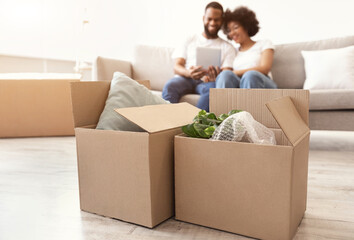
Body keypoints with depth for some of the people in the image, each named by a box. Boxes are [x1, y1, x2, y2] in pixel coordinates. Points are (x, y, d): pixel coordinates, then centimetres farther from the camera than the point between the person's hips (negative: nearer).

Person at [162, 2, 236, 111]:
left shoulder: (228, 47, 18)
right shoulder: (189, 40, 21)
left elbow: (227, 73, 4)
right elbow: (177, 66, 10)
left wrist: (216, 77, -24)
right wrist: (189, 73, -16)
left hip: (207, 81, -1)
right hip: (185, 78, 1)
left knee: (213, 87, -37)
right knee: (170, 86, -33)